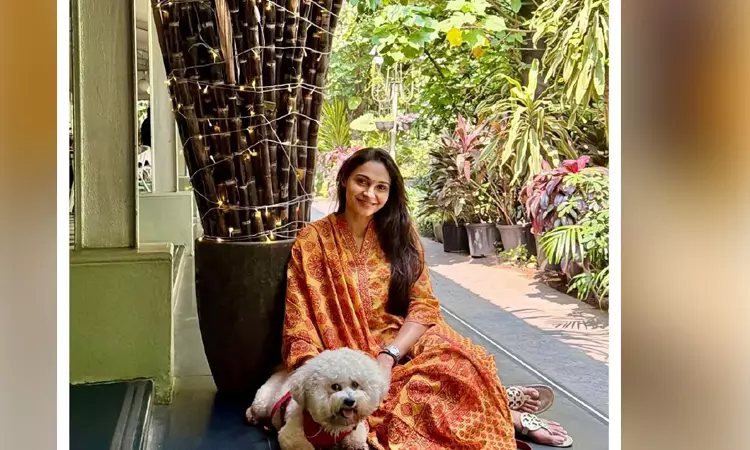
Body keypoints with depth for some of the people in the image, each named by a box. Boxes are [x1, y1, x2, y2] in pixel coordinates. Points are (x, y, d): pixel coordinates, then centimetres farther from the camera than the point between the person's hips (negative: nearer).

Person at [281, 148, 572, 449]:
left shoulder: (400, 233, 5)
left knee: (460, 363, -33)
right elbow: (300, 326, -4)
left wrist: (388, 356, -19)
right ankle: (507, 415, -11)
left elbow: (423, 306, -3)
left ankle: (501, 409, -4)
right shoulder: (312, 240, -2)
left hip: (405, 345, 2)